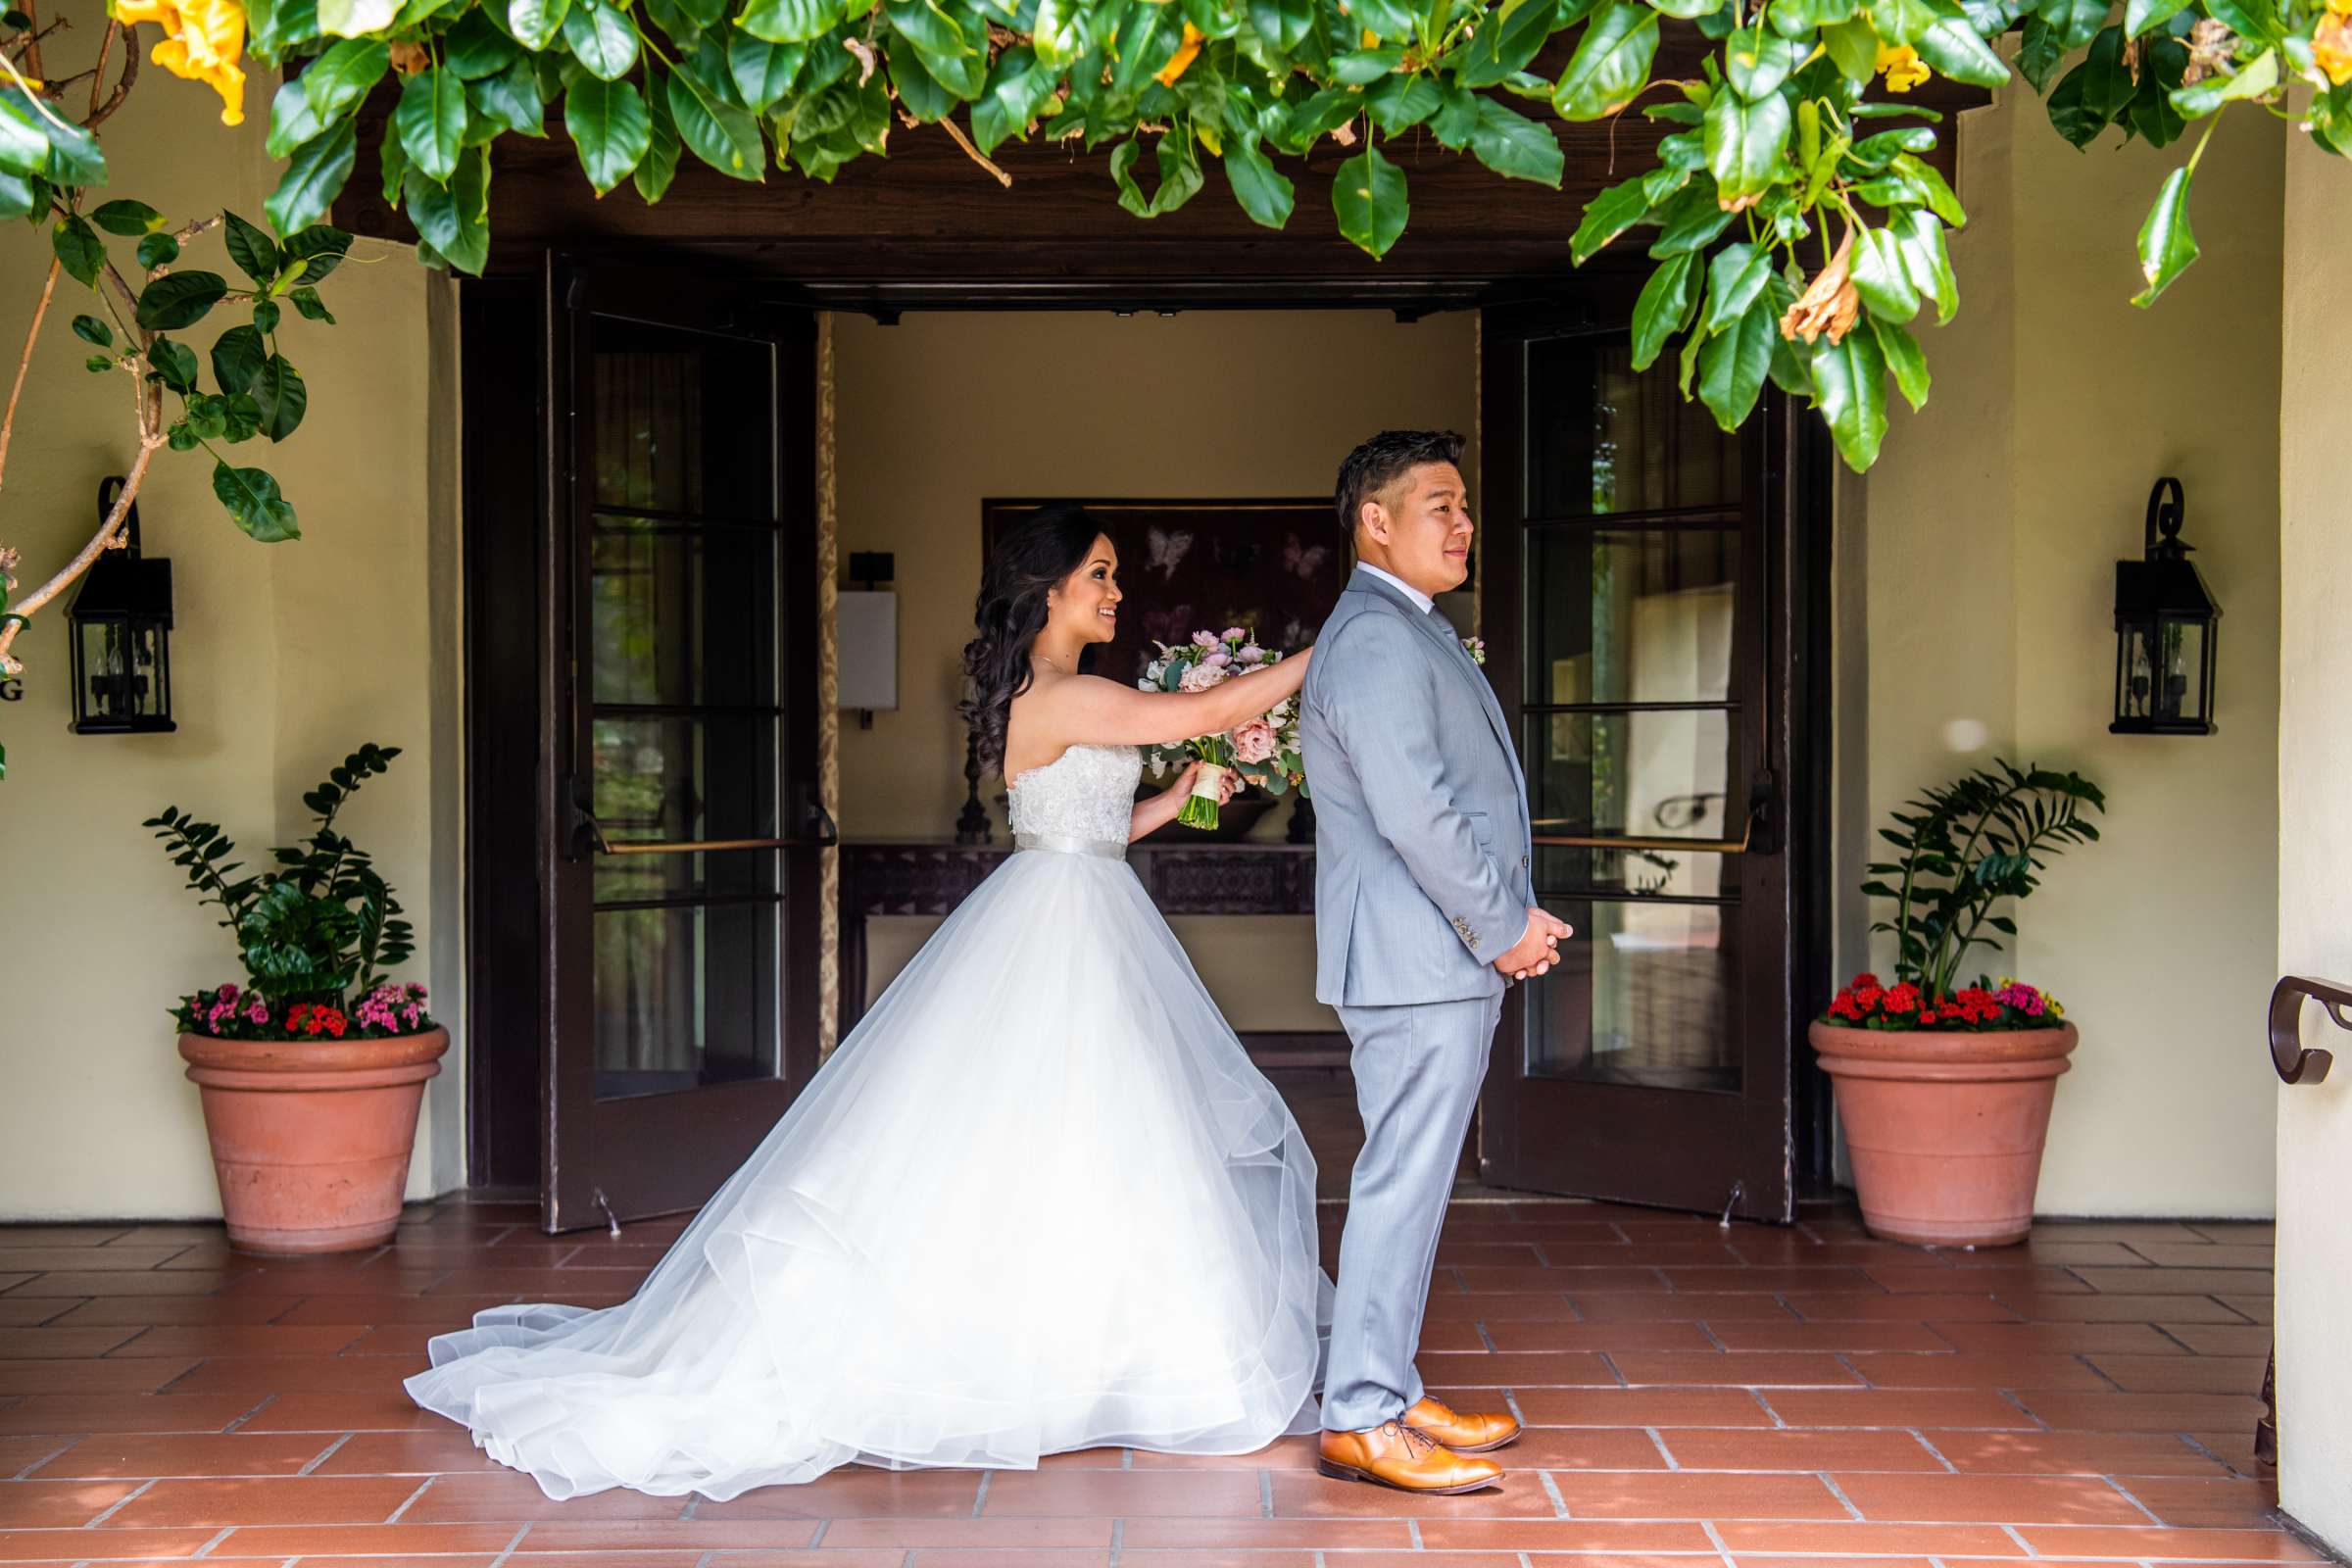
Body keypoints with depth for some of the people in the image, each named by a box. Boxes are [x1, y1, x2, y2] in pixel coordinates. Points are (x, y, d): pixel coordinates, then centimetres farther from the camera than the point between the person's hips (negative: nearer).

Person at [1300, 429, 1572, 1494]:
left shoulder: (1413, 635, 19)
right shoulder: (1376, 640, -16)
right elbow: (1412, 810, -23)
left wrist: (1508, 913, 12)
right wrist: (1503, 927, -15)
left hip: (1444, 957, 11)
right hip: (1418, 962, -11)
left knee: (1410, 1182, 15)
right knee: (1403, 1182, -7)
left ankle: (1388, 1394, 24)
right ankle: (1360, 1421, -1)